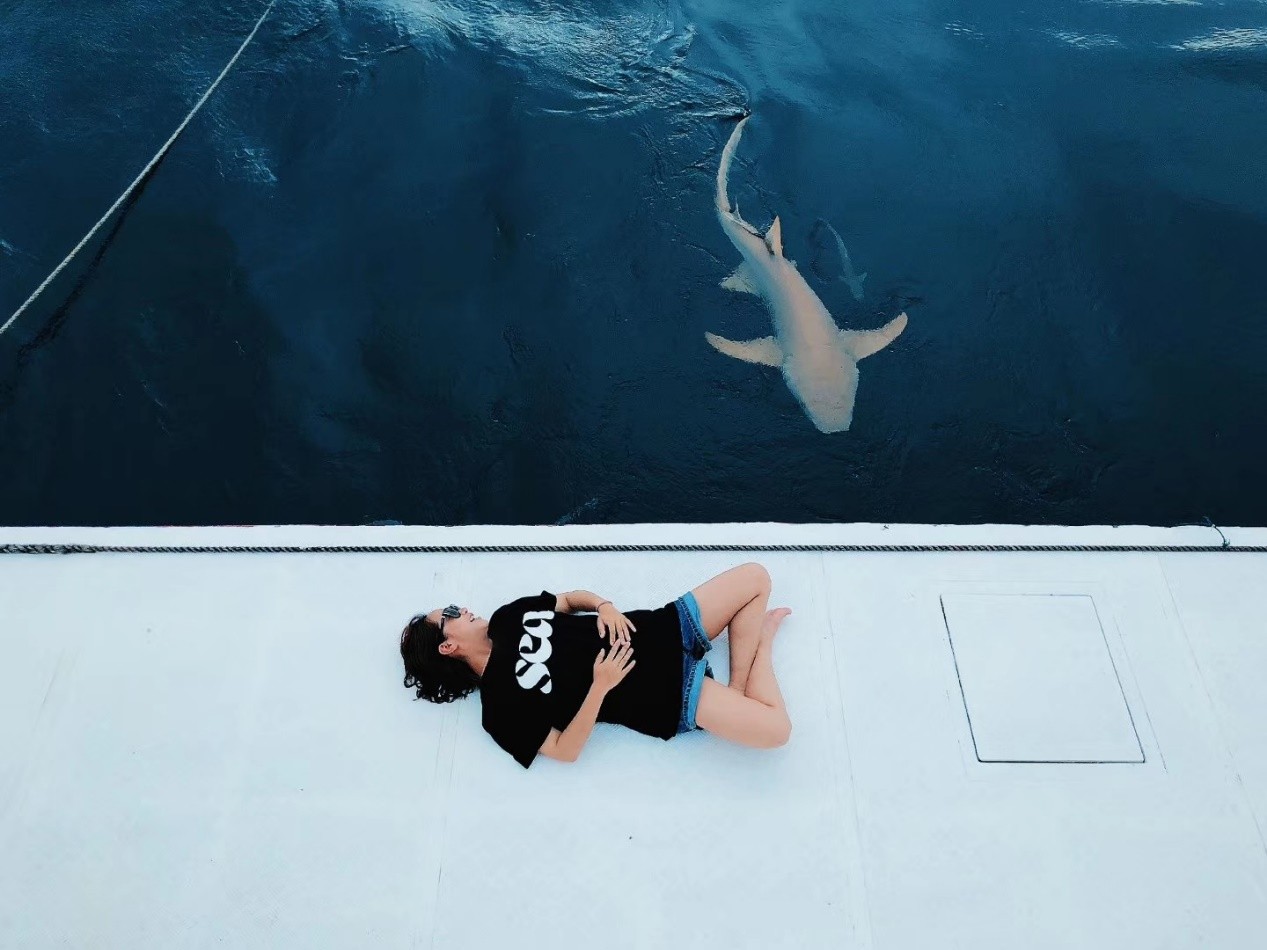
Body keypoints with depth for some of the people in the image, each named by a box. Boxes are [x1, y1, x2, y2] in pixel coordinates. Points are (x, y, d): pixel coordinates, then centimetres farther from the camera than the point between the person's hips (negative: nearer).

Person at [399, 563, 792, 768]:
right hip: (666, 699, -6)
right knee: (775, 729, -24)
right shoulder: (500, 705, -10)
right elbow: (565, 750, -14)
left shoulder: (507, 618, 9)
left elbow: (571, 598, 18)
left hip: (665, 629, 7)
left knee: (755, 577, 0)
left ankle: (738, 690, 3)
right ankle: (763, 639, 1)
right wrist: (601, 685, -26)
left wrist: (604, 607, -5)